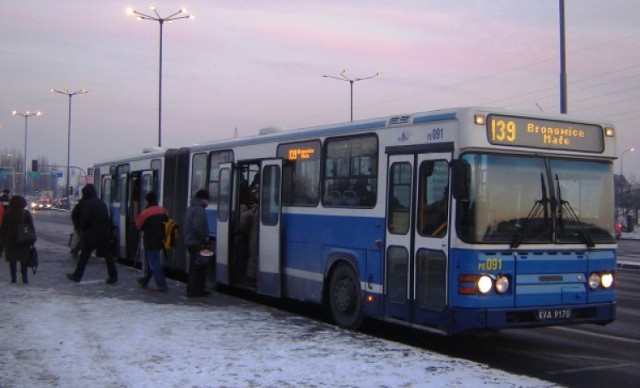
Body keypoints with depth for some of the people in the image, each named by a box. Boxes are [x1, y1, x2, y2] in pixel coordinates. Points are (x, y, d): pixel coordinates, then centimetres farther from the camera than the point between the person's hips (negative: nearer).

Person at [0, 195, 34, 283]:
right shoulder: (26, 213, -4)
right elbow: (31, 227, -5)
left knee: (12, 260, 9)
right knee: (24, 260, 7)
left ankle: (13, 277, 6)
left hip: (10, 241, 0)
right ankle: (24, 278, 3)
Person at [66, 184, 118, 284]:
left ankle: (77, 276, 12)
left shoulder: (88, 204, -10)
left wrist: (83, 230, 4)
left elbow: (84, 220, -13)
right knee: (107, 255, 7)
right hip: (104, 235, 6)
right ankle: (113, 276, 2)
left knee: (84, 255, 5)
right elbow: (107, 220, 12)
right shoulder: (102, 204, 11)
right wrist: (106, 231, 13)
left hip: (91, 235, -5)